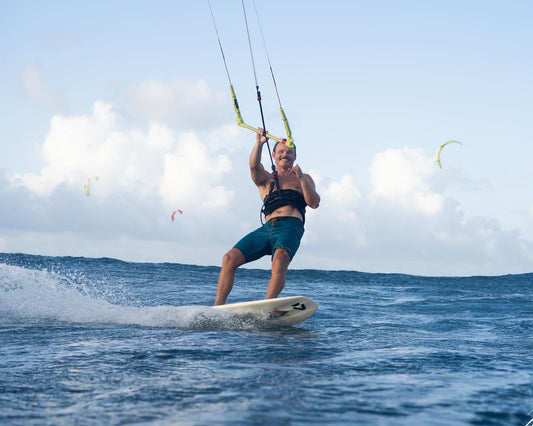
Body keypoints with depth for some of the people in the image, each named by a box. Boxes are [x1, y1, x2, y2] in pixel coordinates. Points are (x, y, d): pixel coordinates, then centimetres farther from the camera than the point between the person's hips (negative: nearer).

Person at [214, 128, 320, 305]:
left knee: (280, 258, -34)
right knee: (230, 258, -13)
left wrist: (301, 178, -4)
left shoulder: (303, 179, 24)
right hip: (267, 228, 3)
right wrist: (259, 144, -14)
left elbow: (314, 203, 8)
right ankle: (217, 308, -11)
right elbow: (254, 166, 2)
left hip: (291, 226, -3)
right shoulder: (265, 179, 25)